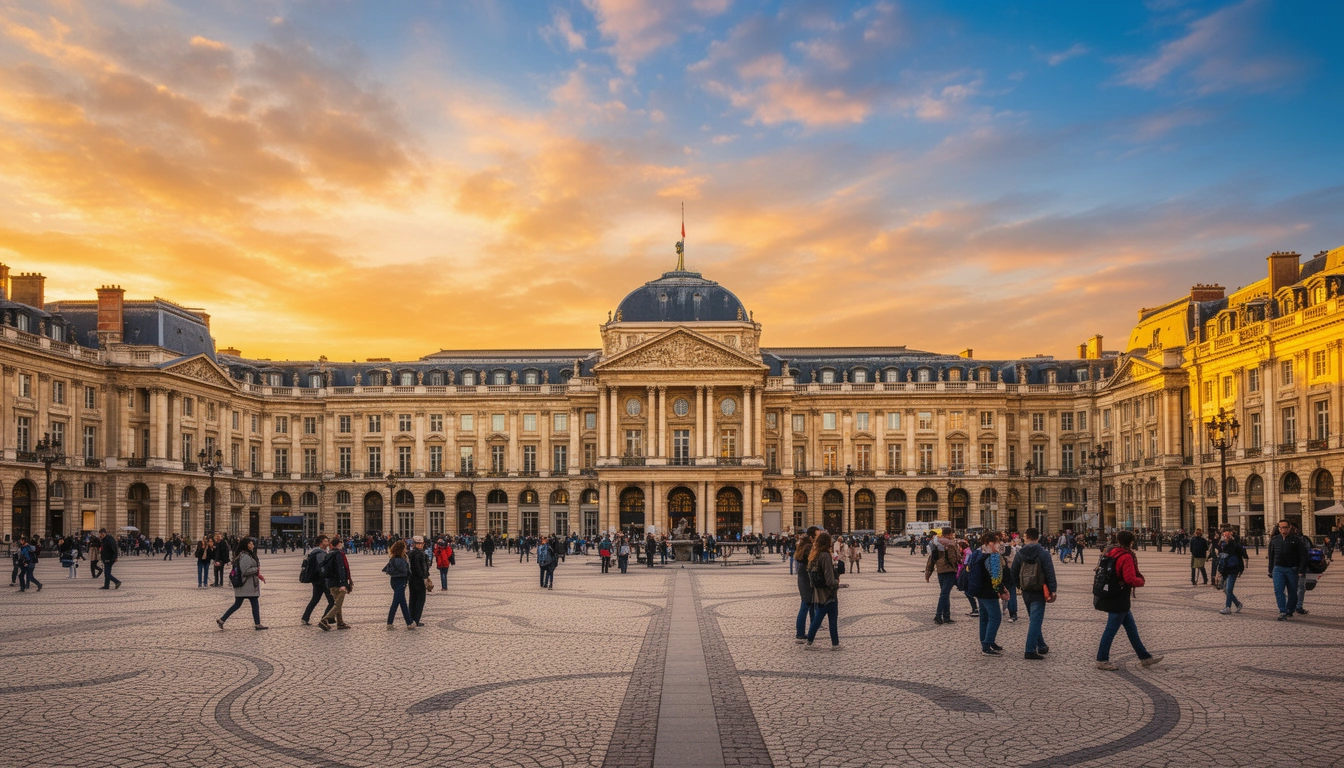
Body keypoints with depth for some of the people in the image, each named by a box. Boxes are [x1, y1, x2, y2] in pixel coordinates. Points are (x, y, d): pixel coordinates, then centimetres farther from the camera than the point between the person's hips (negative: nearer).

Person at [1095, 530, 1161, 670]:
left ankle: (1144, 657, 25)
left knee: (1131, 627, 17)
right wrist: (1141, 581, -3)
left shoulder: (1111, 553, 9)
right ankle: (1102, 660, 7)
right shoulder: (1126, 556, -17)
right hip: (1118, 600, -10)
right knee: (1111, 629, -1)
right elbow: (1130, 579, -24)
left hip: (1110, 597, 10)